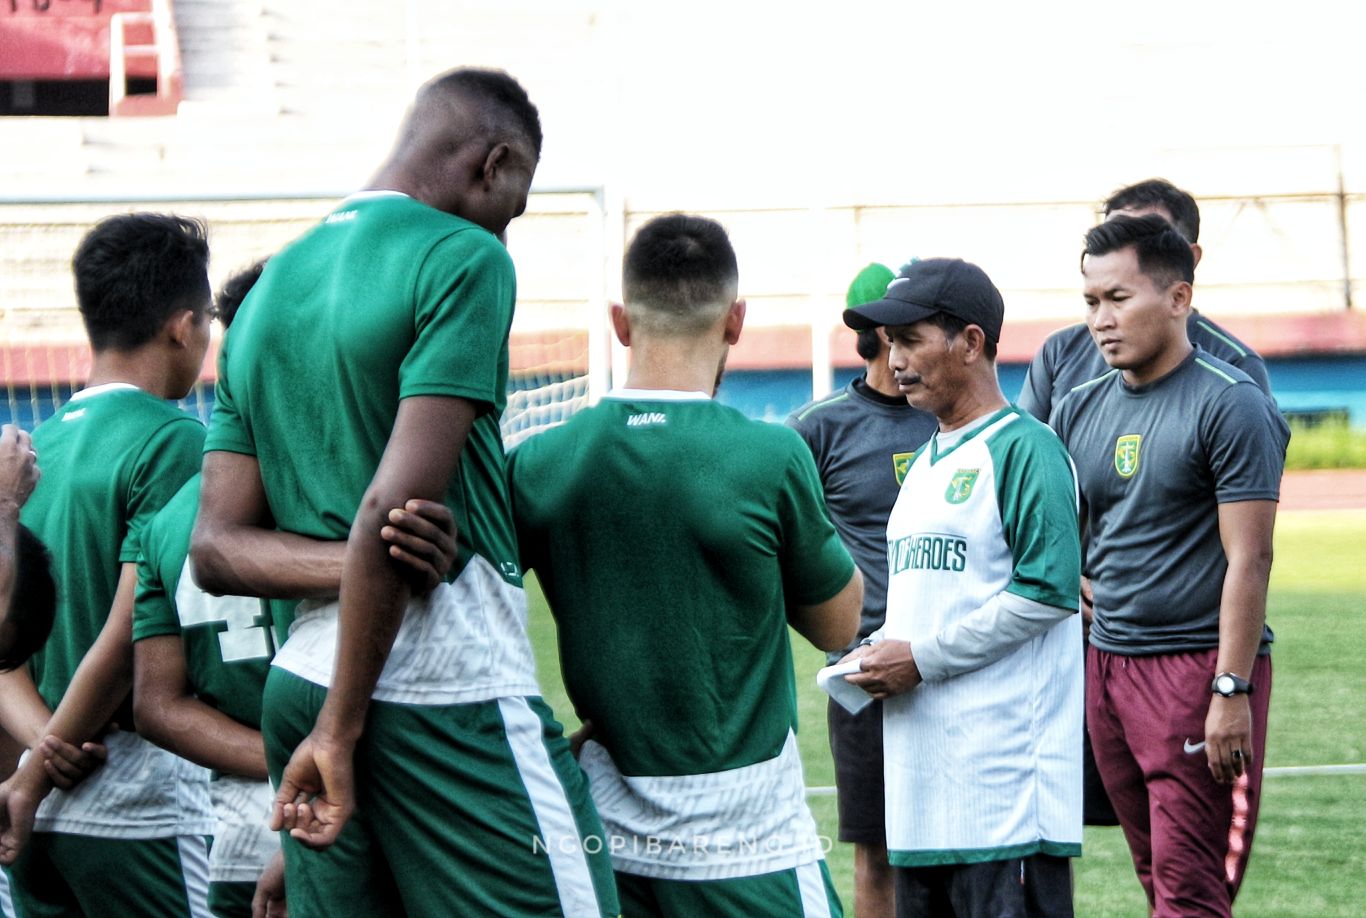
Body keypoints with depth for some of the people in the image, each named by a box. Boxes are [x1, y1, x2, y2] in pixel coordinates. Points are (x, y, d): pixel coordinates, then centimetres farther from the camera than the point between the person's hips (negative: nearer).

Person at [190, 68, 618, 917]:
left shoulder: (272, 285, 17)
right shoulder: (462, 258, -7)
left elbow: (215, 545, 11)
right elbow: (395, 503, -18)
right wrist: (342, 728, -14)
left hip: (301, 679, 8)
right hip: (453, 689, -8)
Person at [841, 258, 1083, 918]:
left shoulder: (1025, 449, -8)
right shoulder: (925, 461, 21)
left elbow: (1047, 591, -17)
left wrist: (922, 659, -15)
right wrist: (879, 650, 7)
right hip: (920, 772, 9)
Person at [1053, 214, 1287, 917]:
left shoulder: (1229, 406, -8)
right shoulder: (1080, 411, 12)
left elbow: (1248, 561, -12)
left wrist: (1231, 693, -17)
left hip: (1199, 668, -7)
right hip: (1106, 662, 7)